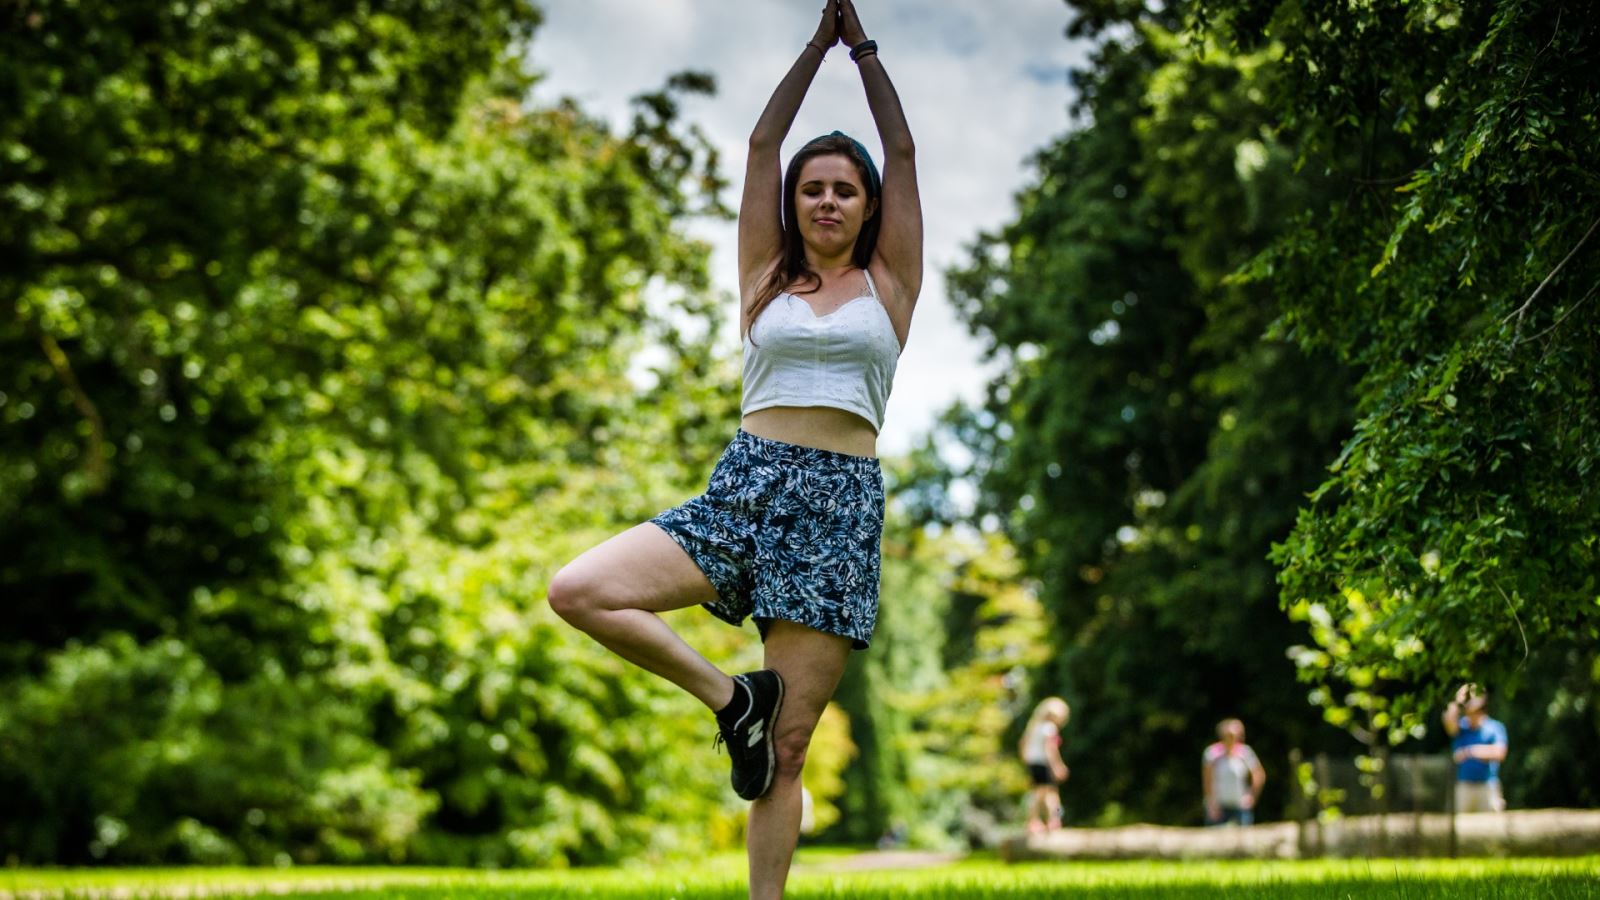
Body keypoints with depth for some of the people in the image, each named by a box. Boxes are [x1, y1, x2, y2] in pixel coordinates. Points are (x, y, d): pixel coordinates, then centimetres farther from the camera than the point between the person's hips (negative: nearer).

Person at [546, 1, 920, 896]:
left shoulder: (888, 281, 12)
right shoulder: (767, 274, 15)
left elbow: (904, 155, 11)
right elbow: (763, 143, 14)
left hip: (841, 505, -2)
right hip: (743, 487, 2)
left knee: (786, 745, -5)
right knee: (577, 591, -19)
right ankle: (728, 695, -2)